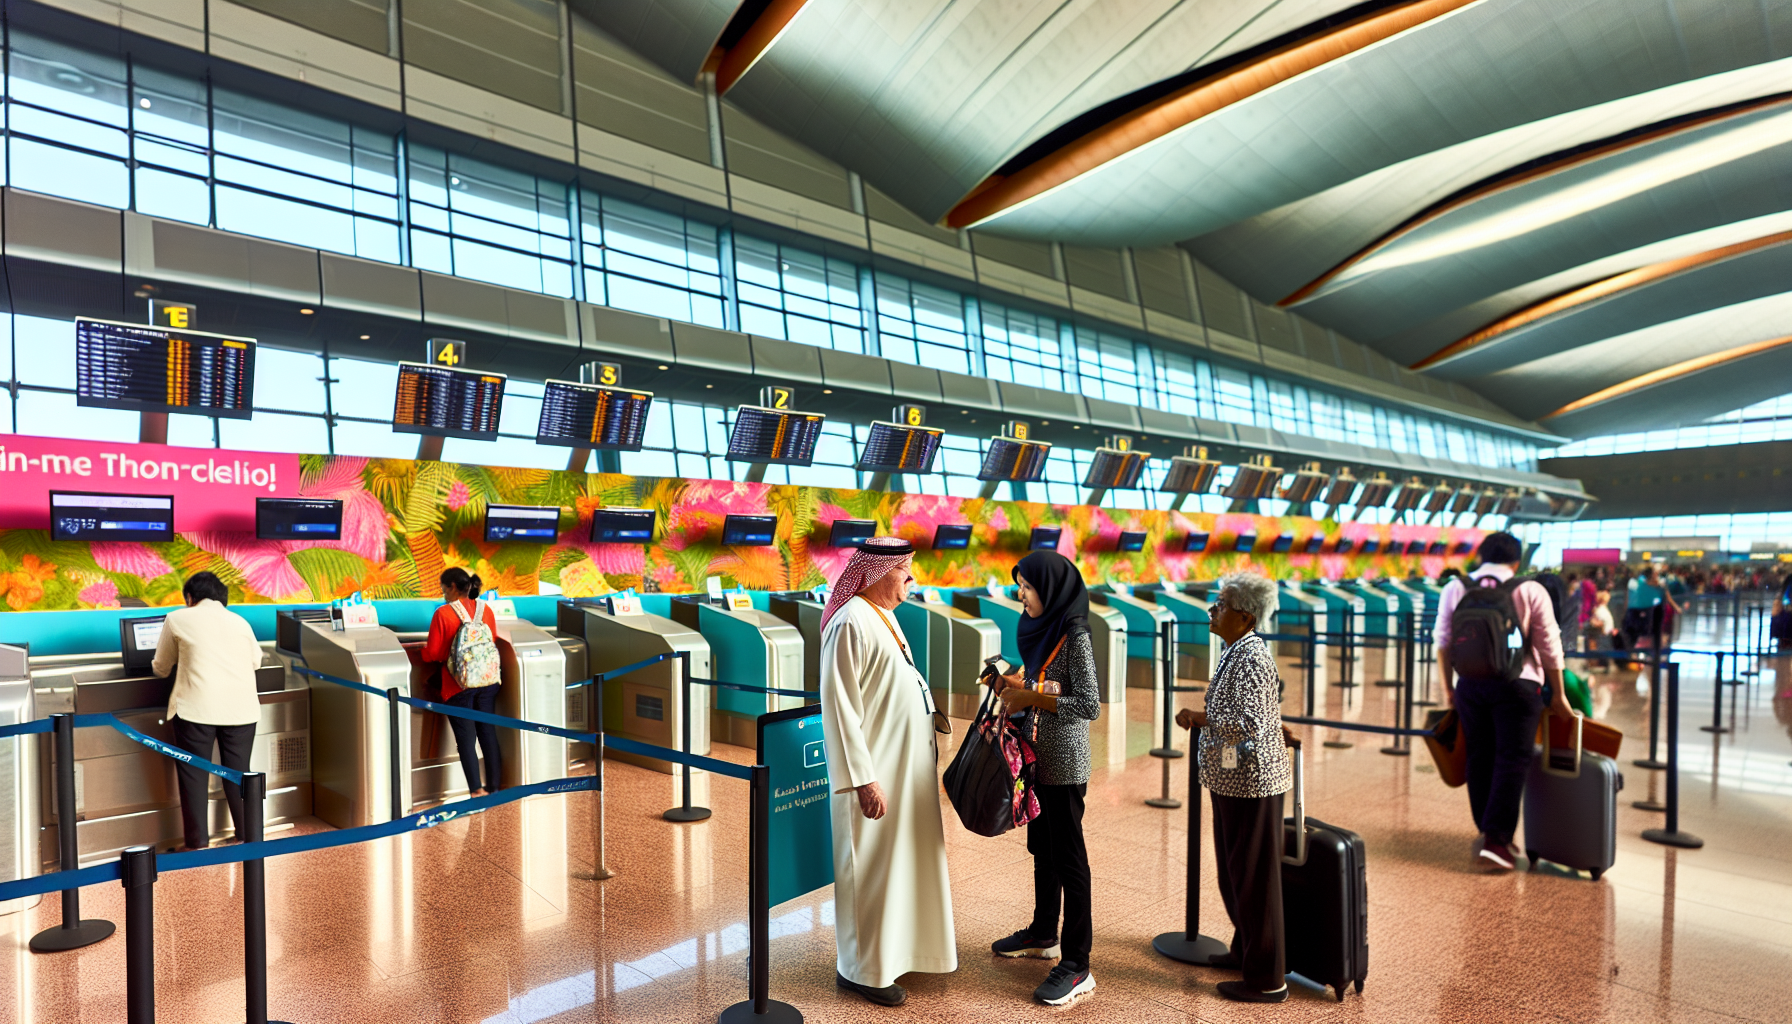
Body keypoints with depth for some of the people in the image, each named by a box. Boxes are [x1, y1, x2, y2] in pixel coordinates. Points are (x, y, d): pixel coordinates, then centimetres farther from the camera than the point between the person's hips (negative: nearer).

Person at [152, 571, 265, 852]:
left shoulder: (177, 618, 10)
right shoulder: (240, 621, 18)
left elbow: (160, 667, 20)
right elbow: (256, 661, 31)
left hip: (197, 707, -3)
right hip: (241, 708, 3)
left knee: (193, 773, 8)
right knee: (239, 773, 12)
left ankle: (198, 843, 10)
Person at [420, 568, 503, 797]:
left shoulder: (443, 614, -11)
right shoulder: (486, 610, 1)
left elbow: (431, 655, -8)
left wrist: (425, 649, 14)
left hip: (459, 686, -4)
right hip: (488, 682, 4)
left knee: (466, 739, 4)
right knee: (489, 733, 12)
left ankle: (477, 790, 3)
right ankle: (495, 786, 18)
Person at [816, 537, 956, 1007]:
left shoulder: (882, 617, 10)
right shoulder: (851, 624, -19)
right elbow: (839, 708, -22)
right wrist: (864, 779, -23)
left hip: (907, 769, 9)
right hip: (875, 774, -9)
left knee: (904, 859, 19)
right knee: (871, 869, 4)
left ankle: (899, 946, 35)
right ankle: (860, 969, 20)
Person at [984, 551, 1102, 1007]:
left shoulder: (1075, 636, -18)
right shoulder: (1041, 629, 8)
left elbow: (1090, 705, -22)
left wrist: (1031, 698, -21)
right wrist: (1012, 685, 0)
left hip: (1063, 764, -9)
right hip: (1038, 757, 9)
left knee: (1067, 857, -1)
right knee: (1042, 848, 20)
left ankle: (1077, 966, 9)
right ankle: (1044, 934, 37)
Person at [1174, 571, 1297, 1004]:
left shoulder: (1250, 656, -21)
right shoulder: (1240, 651, 10)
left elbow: (1250, 724, -29)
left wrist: (1199, 719, -20)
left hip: (1251, 781, -10)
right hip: (1234, 778, 10)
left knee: (1254, 877, 2)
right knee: (1233, 870, 21)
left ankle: (1267, 980, 16)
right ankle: (1246, 950, 39)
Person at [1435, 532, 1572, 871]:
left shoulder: (1455, 589, 7)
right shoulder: (1531, 591, 1)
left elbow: (1443, 642, 7)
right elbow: (1549, 648, 3)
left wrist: (1448, 689, 15)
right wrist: (1558, 696, 11)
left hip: (1470, 684, 3)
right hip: (1517, 684, -3)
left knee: (1479, 757, 12)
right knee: (1512, 760, 0)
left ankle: (1486, 832, 20)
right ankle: (1497, 839, -3)